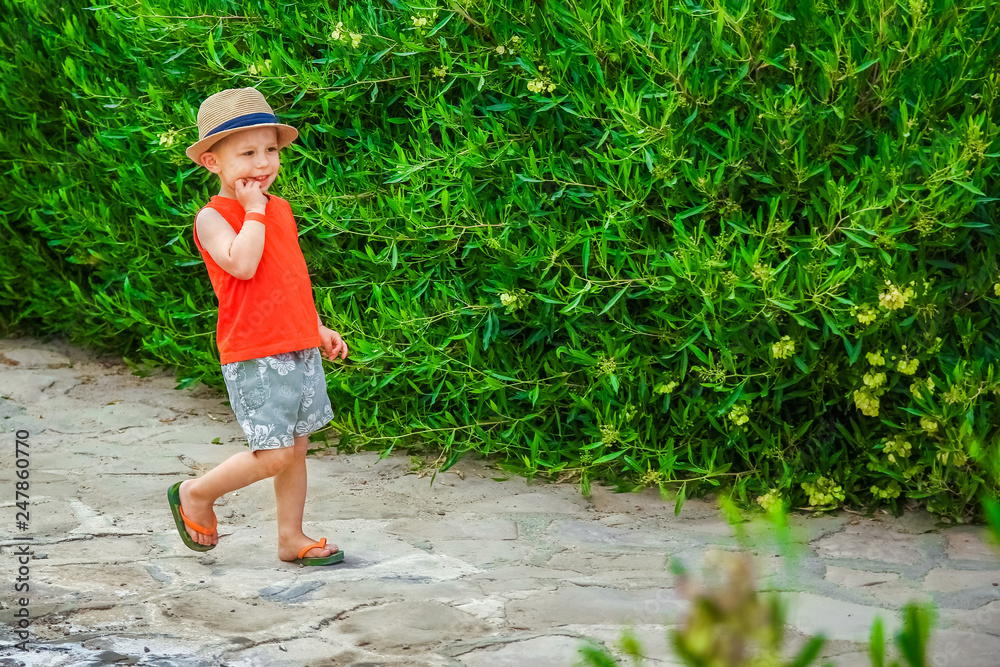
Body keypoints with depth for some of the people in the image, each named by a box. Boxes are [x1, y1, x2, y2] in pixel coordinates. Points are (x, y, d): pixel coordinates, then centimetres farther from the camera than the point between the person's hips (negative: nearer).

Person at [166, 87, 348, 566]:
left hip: (299, 351, 8)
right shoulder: (212, 217, -10)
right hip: (254, 357, -7)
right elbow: (242, 265, -28)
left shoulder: (280, 209, 13)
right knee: (274, 453, -10)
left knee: (297, 447, 12)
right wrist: (253, 208, -19)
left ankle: (291, 539, 24)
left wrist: (318, 329, 23)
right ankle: (196, 495, 13)